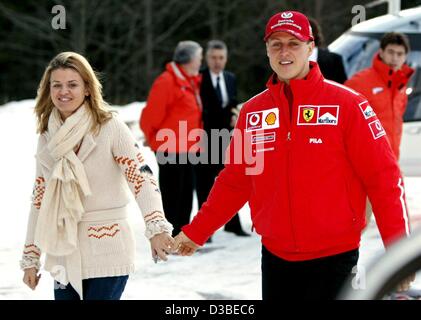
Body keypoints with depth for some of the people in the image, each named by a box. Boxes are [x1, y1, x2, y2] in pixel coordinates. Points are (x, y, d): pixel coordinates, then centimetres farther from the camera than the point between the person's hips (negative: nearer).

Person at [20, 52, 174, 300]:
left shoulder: (110, 127, -8)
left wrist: (157, 228, -35)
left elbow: (141, 177, -19)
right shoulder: (48, 136, 8)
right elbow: (40, 200, 13)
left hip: (106, 254, -5)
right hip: (64, 253, 5)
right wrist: (31, 258, 13)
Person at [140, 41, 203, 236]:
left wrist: (196, 143, 15)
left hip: (187, 149, 9)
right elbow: (151, 116, -15)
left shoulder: (191, 82, 14)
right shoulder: (167, 81, -15)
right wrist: (156, 142, -4)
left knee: (186, 193, 12)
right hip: (171, 150, -9)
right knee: (172, 195, -4)